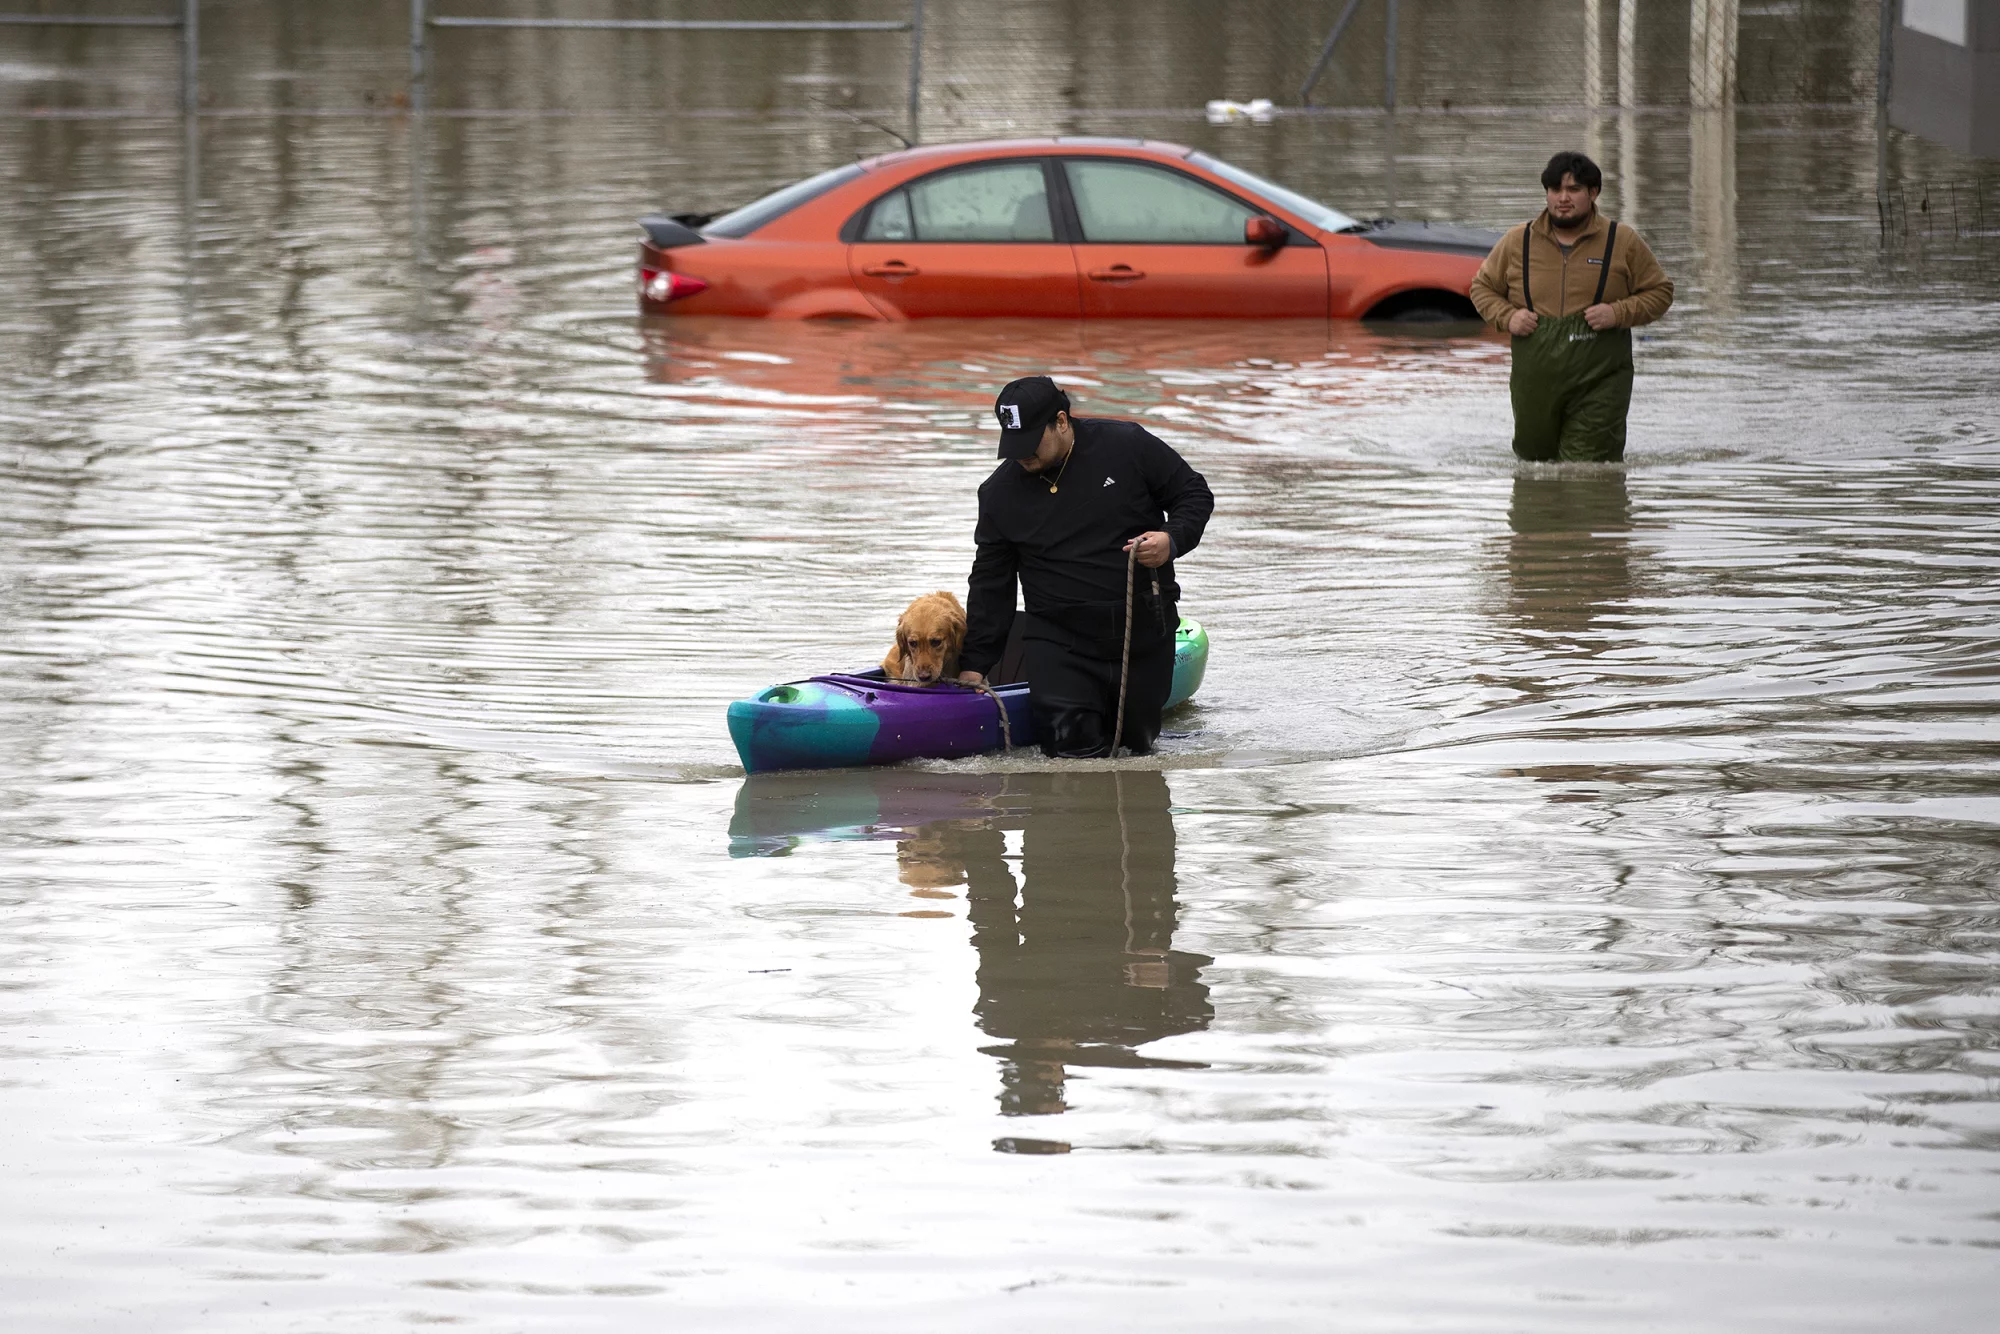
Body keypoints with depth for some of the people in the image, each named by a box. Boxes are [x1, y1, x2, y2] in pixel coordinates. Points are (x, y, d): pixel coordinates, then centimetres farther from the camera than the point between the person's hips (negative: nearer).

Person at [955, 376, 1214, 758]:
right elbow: (990, 583, 6)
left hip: (1143, 627, 0)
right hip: (1058, 637, 0)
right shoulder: (1000, 493, -1)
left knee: (1137, 741, 5)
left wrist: (1173, 540, -18)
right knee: (1071, 745, -13)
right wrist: (974, 665, 4)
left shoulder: (1126, 446, -8)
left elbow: (1195, 495, 3)